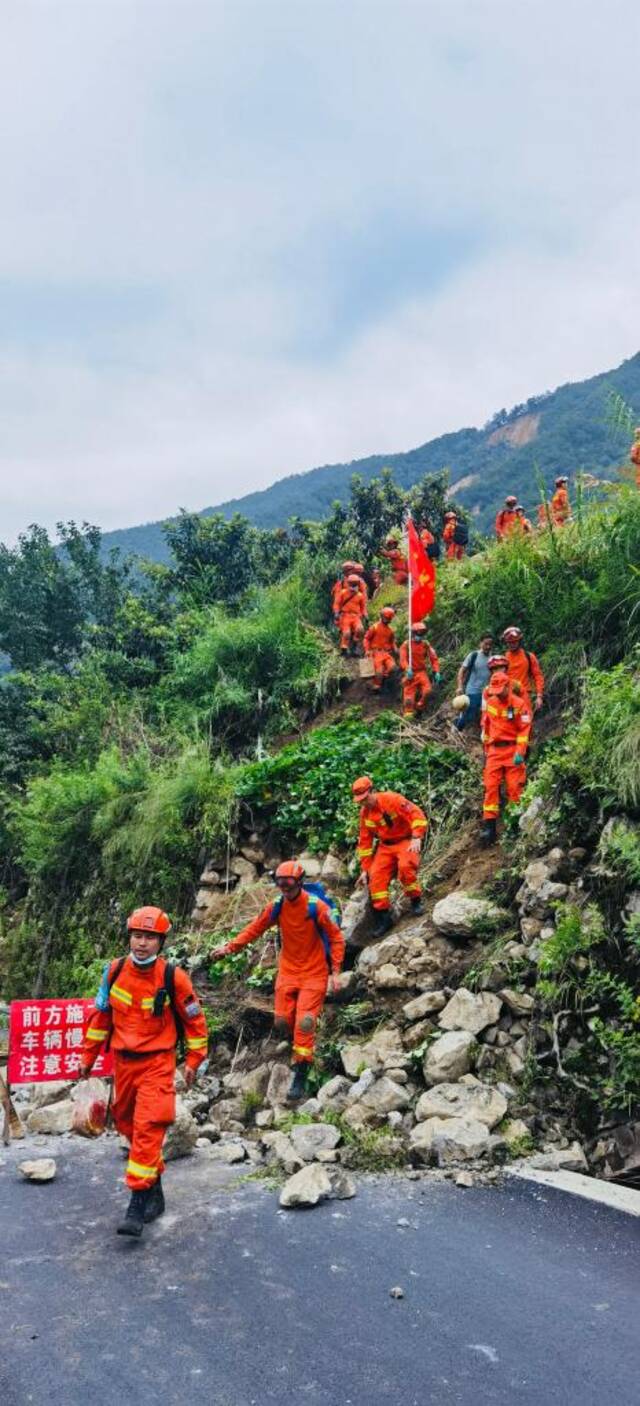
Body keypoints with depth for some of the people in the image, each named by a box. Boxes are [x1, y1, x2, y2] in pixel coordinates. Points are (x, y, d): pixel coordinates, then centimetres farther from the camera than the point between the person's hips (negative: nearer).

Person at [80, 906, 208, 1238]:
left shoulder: (173, 977, -15)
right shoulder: (114, 970, -5)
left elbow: (194, 1018, -2)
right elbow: (101, 1014, 7)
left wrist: (193, 1059, -1)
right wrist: (88, 1056, 12)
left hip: (157, 1061, -5)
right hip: (122, 1060, 5)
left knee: (148, 1127, -15)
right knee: (125, 1121, 14)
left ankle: (139, 1202, -11)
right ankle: (154, 1182, 32)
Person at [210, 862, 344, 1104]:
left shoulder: (316, 907, -17)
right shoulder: (276, 907, -5)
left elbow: (336, 938, -9)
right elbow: (254, 929, 4)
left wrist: (336, 972, -12)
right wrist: (229, 947, -7)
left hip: (314, 973, -4)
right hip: (288, 971, 4)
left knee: (304, 1024, -13)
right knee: (282, 1022, 5)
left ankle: (300, 1079, -5)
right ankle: (301, 1048, 38)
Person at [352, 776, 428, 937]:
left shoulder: (392, 799, -18)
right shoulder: (365, 813, 2)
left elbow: (417, 814, -23)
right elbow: (364, 842, 8)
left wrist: (417, 838, -33)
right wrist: (365, 869, 5)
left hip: (406, 841, -6)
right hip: (385, 846, 6)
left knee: (405, 866, -33)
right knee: (376, 876, -11)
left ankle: (416, 901, -11)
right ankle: (384, 917, -2)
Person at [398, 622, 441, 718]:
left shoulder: (426, 644, 4)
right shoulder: (406, 645, -4)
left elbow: (434, 658, 6)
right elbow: (403, 659, -13)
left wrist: (436, 672, -5)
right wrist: (407, 669, -32)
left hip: (421, 672, 2)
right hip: (411, 673, -2)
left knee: (427, 690, -18)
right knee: (409, 692, -4)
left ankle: (419, 707, 5)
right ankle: (408, 713, 7)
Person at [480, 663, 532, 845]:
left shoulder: (519, 704, -5)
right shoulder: (490, 702, 8)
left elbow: (524, 729, -8)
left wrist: (520, 753, -15)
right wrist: (486, 747, 17)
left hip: (513, 750, -3)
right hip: (494, 750, 4)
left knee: (514, 787, -2)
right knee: (491, 787, -4)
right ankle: (489, 826, -4)